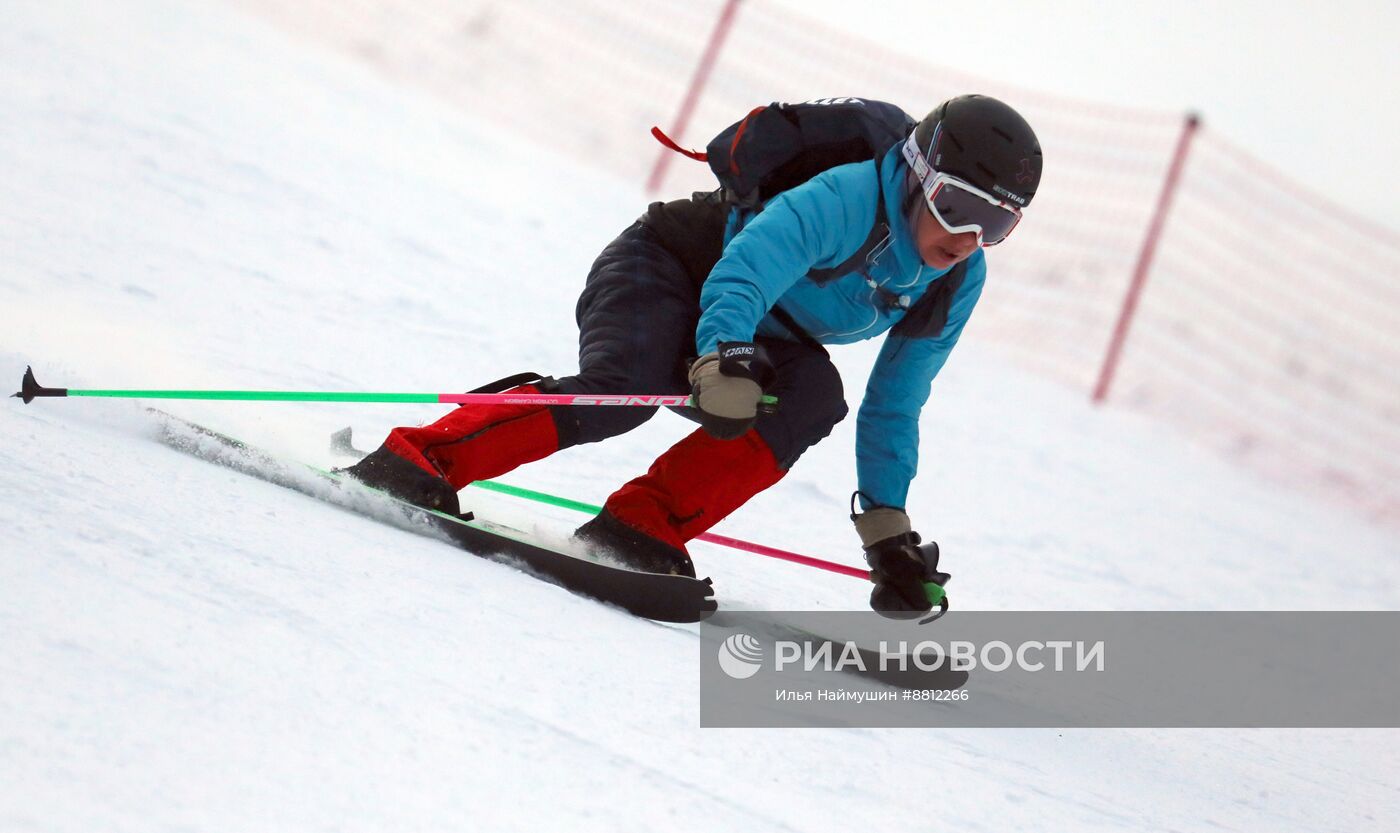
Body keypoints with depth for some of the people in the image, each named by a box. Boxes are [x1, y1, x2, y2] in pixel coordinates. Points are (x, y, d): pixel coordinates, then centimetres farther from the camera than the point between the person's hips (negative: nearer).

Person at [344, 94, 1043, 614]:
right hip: (665, 270, -7)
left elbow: (893, 407, 4)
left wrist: (887, 527, 1)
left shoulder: (957, 285, -5)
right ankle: (418, 458, -31)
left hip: (757, 332, 7)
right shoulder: (850, 198, -29)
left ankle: (643, 523, -27)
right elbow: (746, 267, -40)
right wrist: (722, 360, -58)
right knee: (620, 391, -35)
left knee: (814, 396, -25)